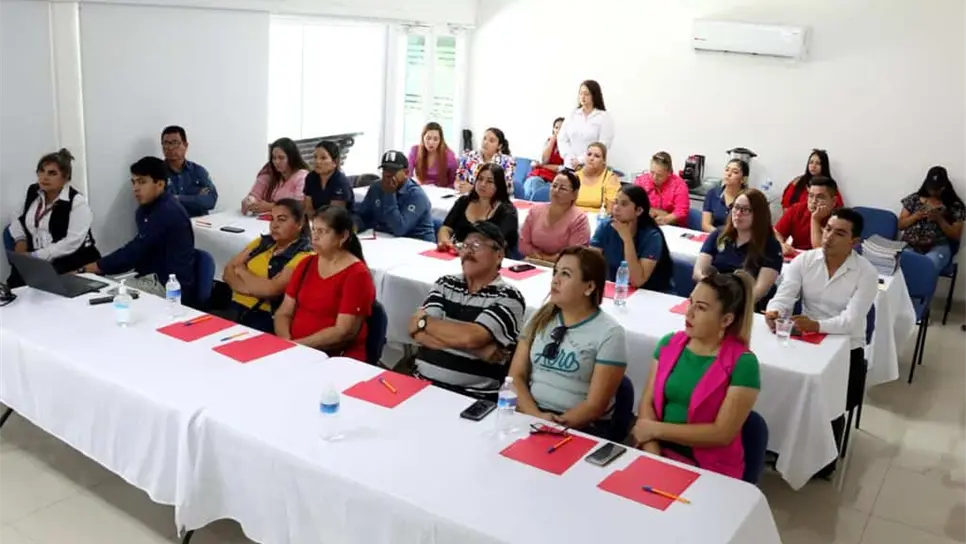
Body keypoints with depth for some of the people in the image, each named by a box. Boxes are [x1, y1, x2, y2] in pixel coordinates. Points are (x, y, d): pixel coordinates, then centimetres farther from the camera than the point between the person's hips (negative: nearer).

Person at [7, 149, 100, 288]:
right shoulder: (33, 191, 10)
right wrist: (20, 240, 6)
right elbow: (18, 217, 25)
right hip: (38, 259, 5)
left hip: (74, 261, -5)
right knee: (16, 275, -26)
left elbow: (71, 243, -20)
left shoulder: (78, 202, -12)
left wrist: (35, 256, -23)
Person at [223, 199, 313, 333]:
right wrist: (246, 288, -10)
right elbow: (228, 271, 11)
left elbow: (271, 289, -17)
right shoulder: (262, 242, 14)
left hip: (265, 318, -6)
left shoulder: (304, 257, -7)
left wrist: (242, 270, 0)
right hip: (235, 309, 6)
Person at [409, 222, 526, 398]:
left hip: (473, 397, -4)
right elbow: (417, 333, -1)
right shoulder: (445, 284, 12)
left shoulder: (508, 298, -2)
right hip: (422, 384, 4)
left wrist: (424, 321, -1)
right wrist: (478, 350, -10)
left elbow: (471, 337, -16)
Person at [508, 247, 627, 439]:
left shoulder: (609, 333, -5)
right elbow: (516, 376, 4)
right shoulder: (541, 318, 9)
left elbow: (595, 406, -8)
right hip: (531, 416, 4)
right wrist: (536, 415, -12)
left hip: (581, 428, -4)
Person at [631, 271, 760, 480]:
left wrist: (656, 429, -12)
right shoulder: (669, 344, 2)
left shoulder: (742, 363, -11)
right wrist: (652, 453, -13)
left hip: (709, 470, -4)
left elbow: (722, 433, -14)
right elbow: (647, 402, 2)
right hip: (660, 455, 4)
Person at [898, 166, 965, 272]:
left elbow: (956, 236, 3)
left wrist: (939, 219, -11)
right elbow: (900, 225, 11)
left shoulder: (954, 205, 6)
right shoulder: (914, 199, 11)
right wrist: (916, 216, -8)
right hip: (910, 246, 1)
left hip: (937, 248, -1)